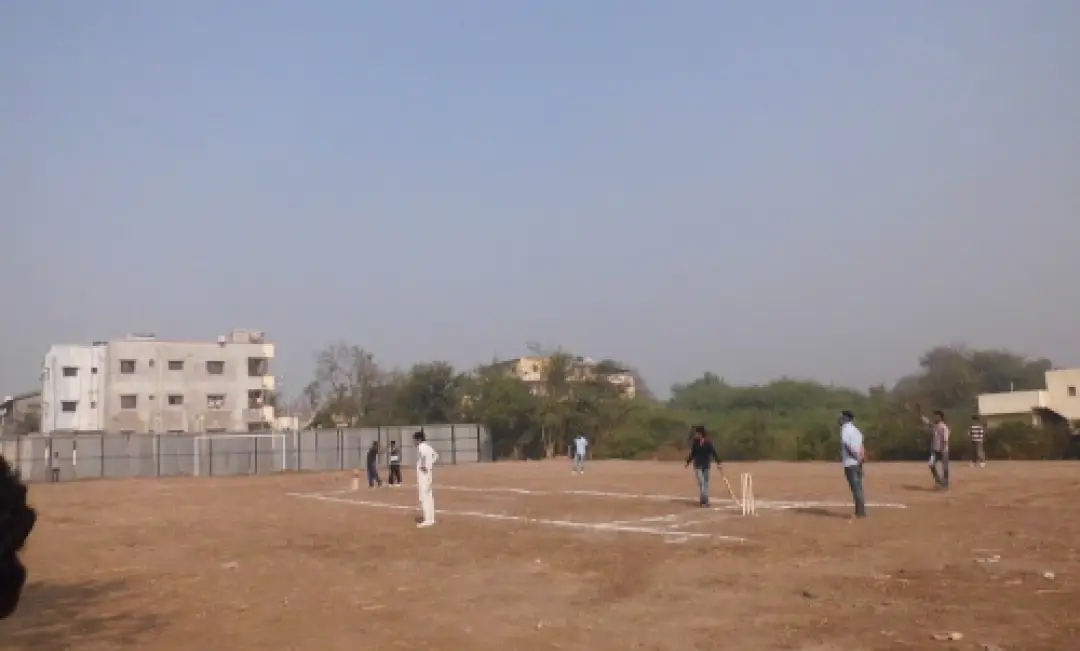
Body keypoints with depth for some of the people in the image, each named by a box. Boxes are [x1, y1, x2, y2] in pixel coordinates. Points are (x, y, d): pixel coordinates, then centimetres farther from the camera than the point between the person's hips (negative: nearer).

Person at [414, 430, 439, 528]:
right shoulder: (427, 446, 14)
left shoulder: (421, 446, -15)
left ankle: (427, 520, -7)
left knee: (424, 496, -7)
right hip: (428, 473, 10)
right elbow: (436, 456, 26)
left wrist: (424, 466, -26)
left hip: (423, 473, -10)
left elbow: (425, 455, -36)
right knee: (428, 496, 14)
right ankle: (430, 518, 21)